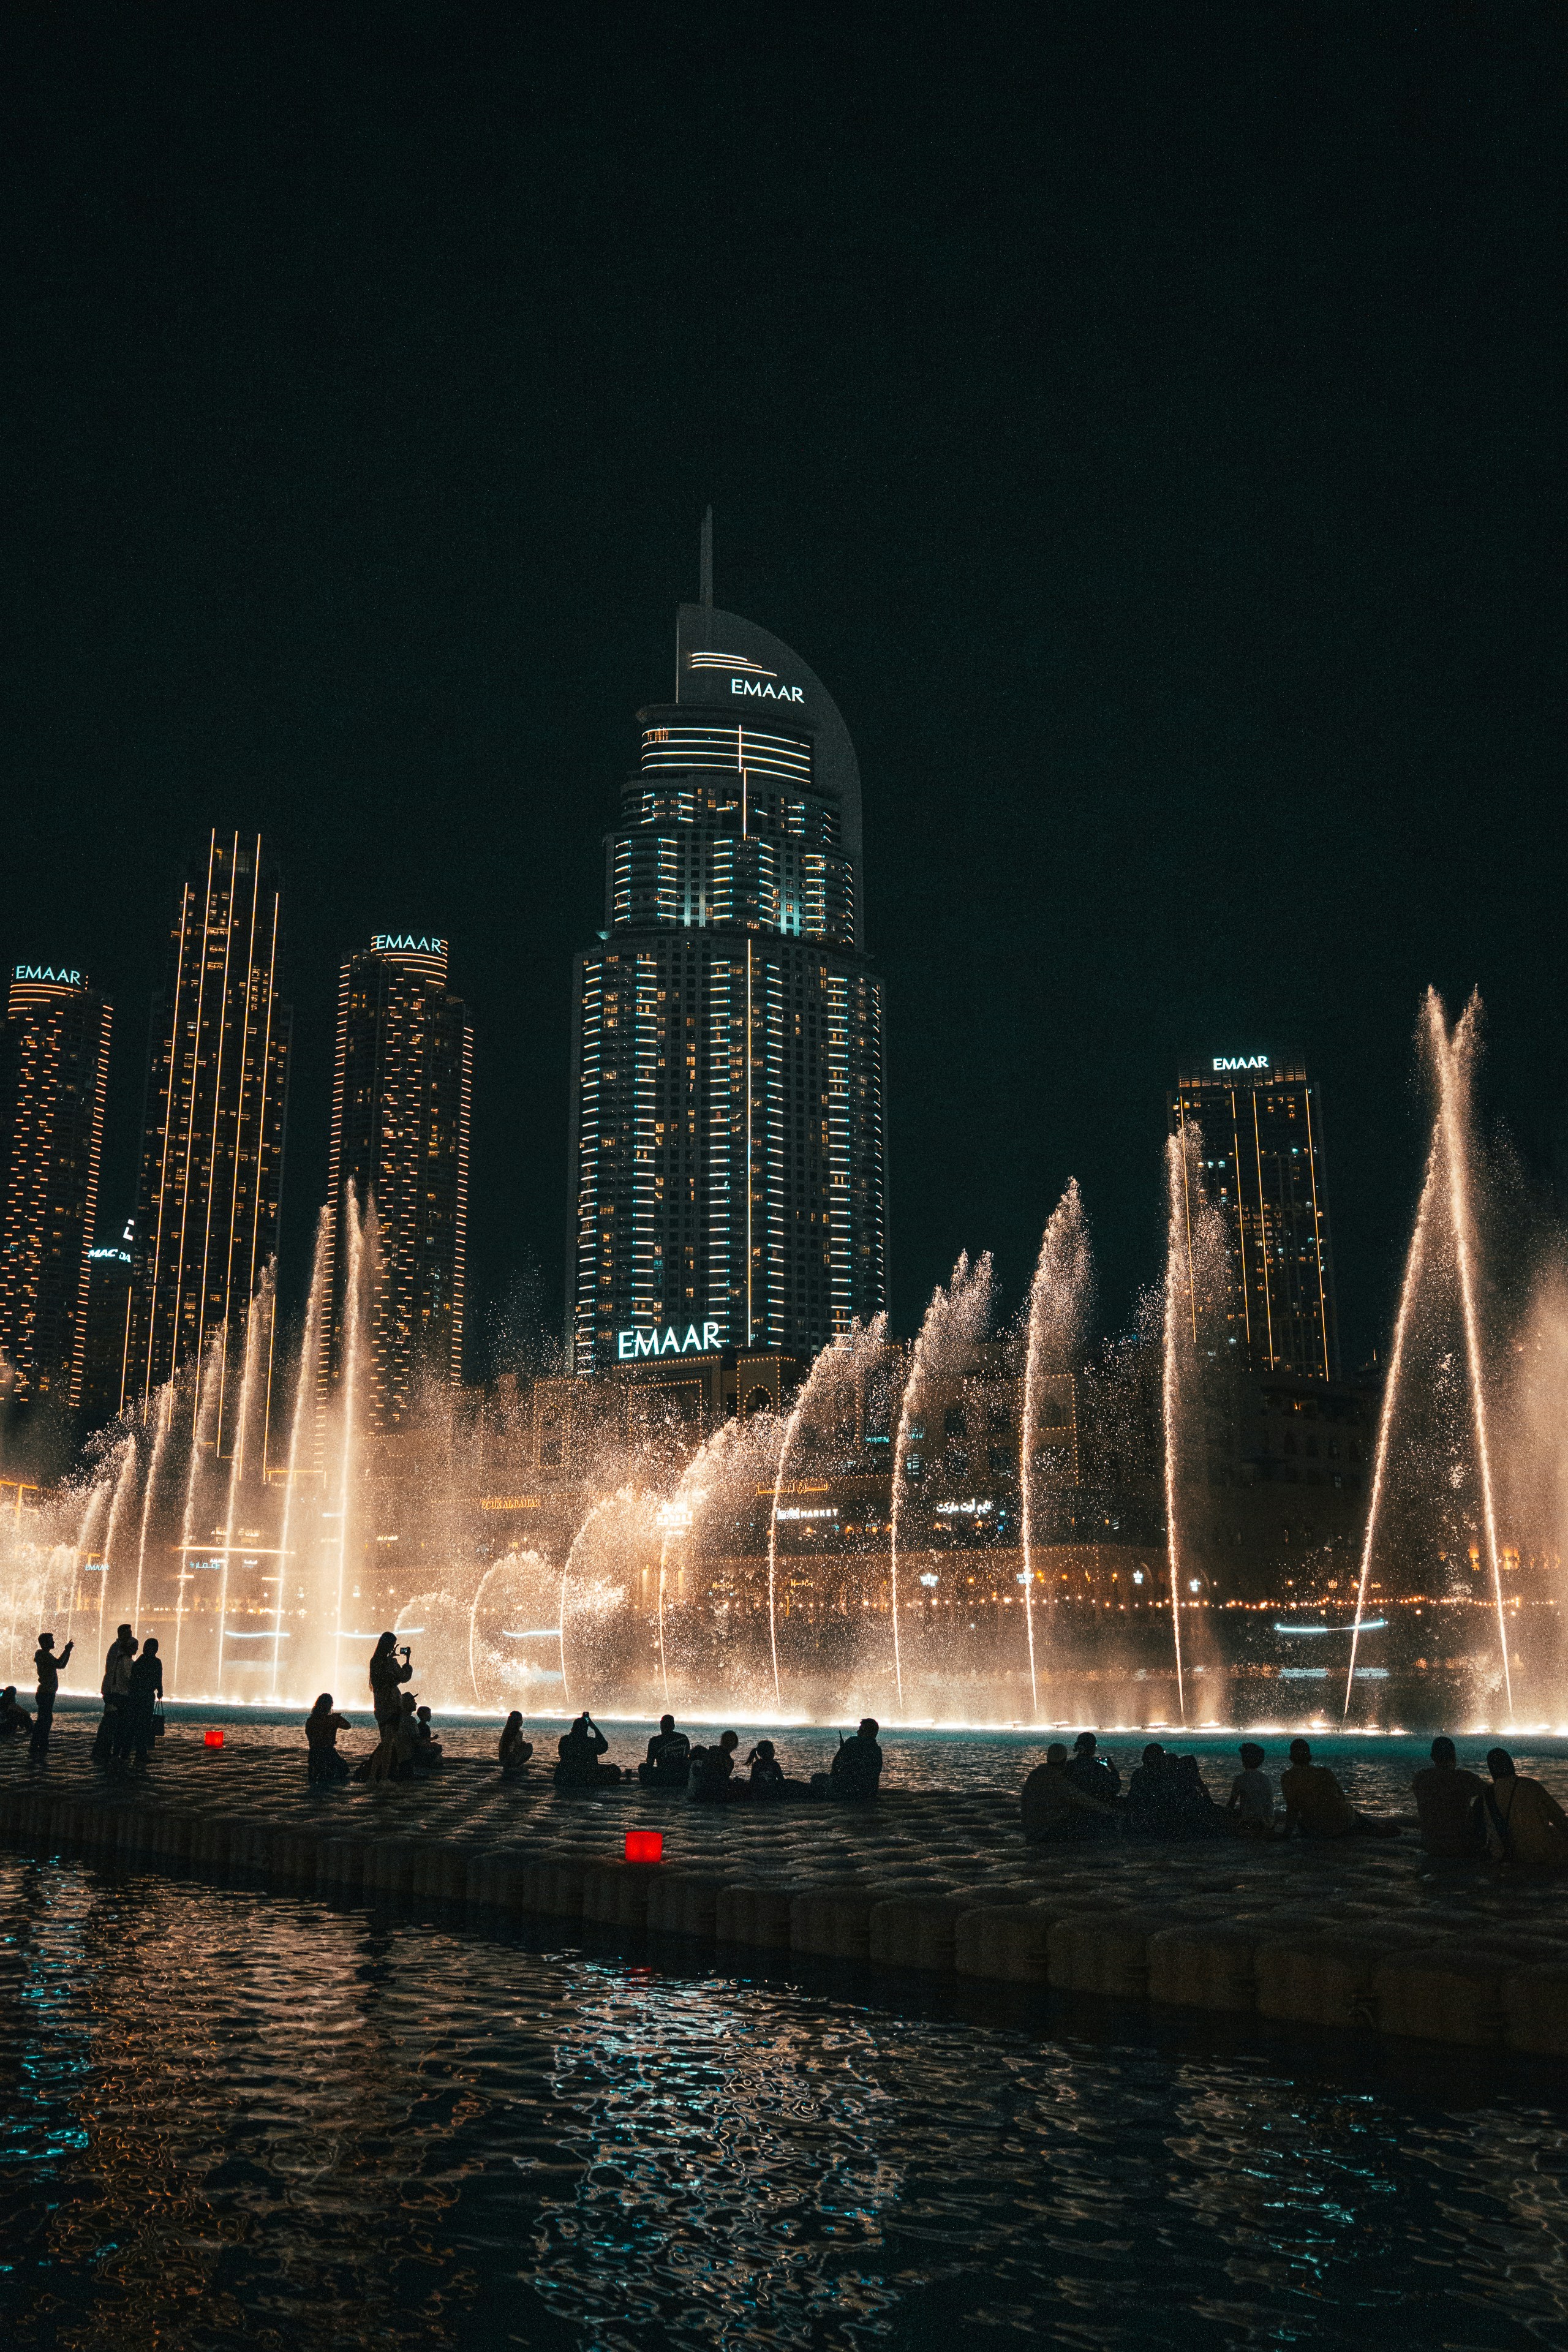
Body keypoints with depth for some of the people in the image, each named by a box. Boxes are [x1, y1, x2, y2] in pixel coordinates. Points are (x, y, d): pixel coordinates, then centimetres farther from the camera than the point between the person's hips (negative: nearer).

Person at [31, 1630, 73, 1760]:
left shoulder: (46, 1655, 18)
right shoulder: (42, 1654, -13)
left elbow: (62, 1666, 22)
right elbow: (58, 1664, -24)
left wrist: (68, 1652, 14)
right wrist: (67, 1651, -15)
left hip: (49, 1693, 10)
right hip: (45, 1692, -10)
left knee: (46, 1720, 12)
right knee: (43, 1720, -9)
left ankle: (43, 1746, 17)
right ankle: (34, 1747, -7)